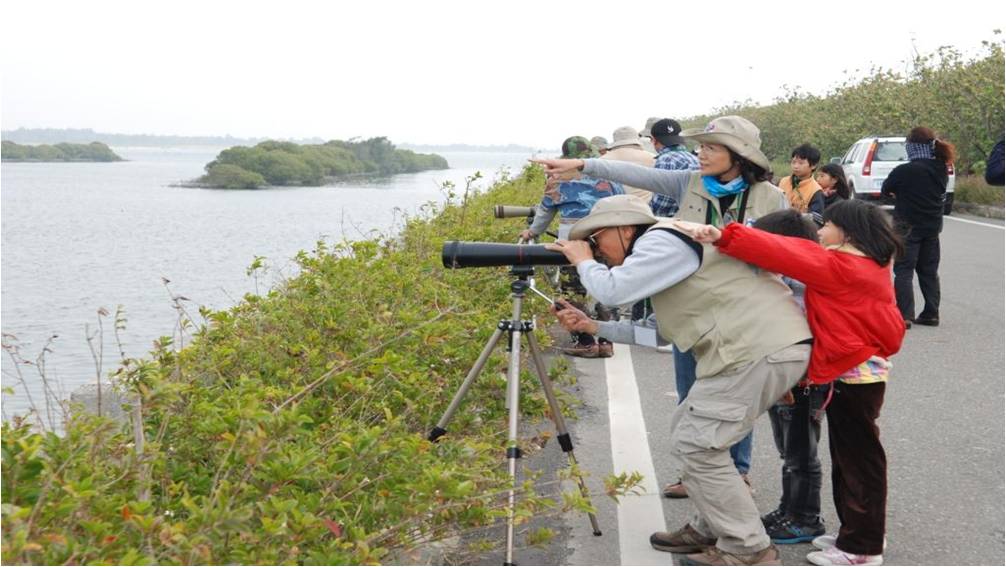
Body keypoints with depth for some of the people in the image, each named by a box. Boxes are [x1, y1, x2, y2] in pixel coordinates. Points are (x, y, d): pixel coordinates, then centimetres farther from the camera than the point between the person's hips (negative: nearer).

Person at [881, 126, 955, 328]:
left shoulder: (904, 171, -18)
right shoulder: (940, 170, 0)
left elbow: (885, 190, -4)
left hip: (908, 227, -6)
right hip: (932, 226, 6)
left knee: (904, 271, -1)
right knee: (929, 271, 14)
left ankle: (905, 315, -7)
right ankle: (931, 313, 16)